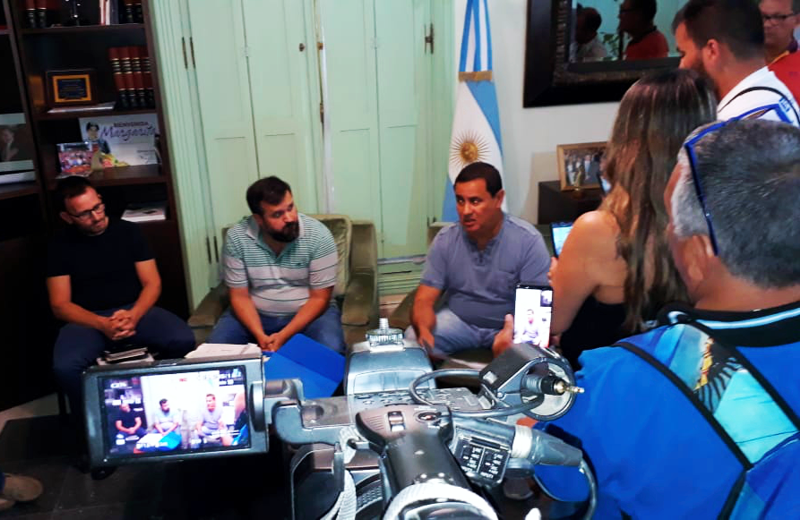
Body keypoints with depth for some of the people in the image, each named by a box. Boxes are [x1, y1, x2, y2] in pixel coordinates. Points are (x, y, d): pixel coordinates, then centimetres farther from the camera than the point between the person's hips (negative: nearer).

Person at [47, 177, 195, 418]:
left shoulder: (129, 231, 3)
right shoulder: (61, 245, 1)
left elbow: (152, 283, 1)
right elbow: (60, 305, -2)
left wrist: (133, 315, -20)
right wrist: (101, 324, -20)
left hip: (136, 310, 1)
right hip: (88, 320, 0)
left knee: (184, 340, -29)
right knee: (65, 367, -34)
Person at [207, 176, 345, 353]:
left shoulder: (318, 235, -20)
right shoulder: (236, 237, -14)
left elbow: (319, 298, -15)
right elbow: (239, 296, -8)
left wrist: (283, 336, -25)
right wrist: (260, 336, -24)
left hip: (309, 312, -2)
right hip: (256, 314, 2)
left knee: (331, 350, -29)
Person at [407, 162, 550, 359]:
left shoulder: (528, 240, -18)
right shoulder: (445, 240, -9)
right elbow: (424, 300, -10)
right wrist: (423, 331, -34)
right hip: (459, 320, 2)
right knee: (412, 339, -23)